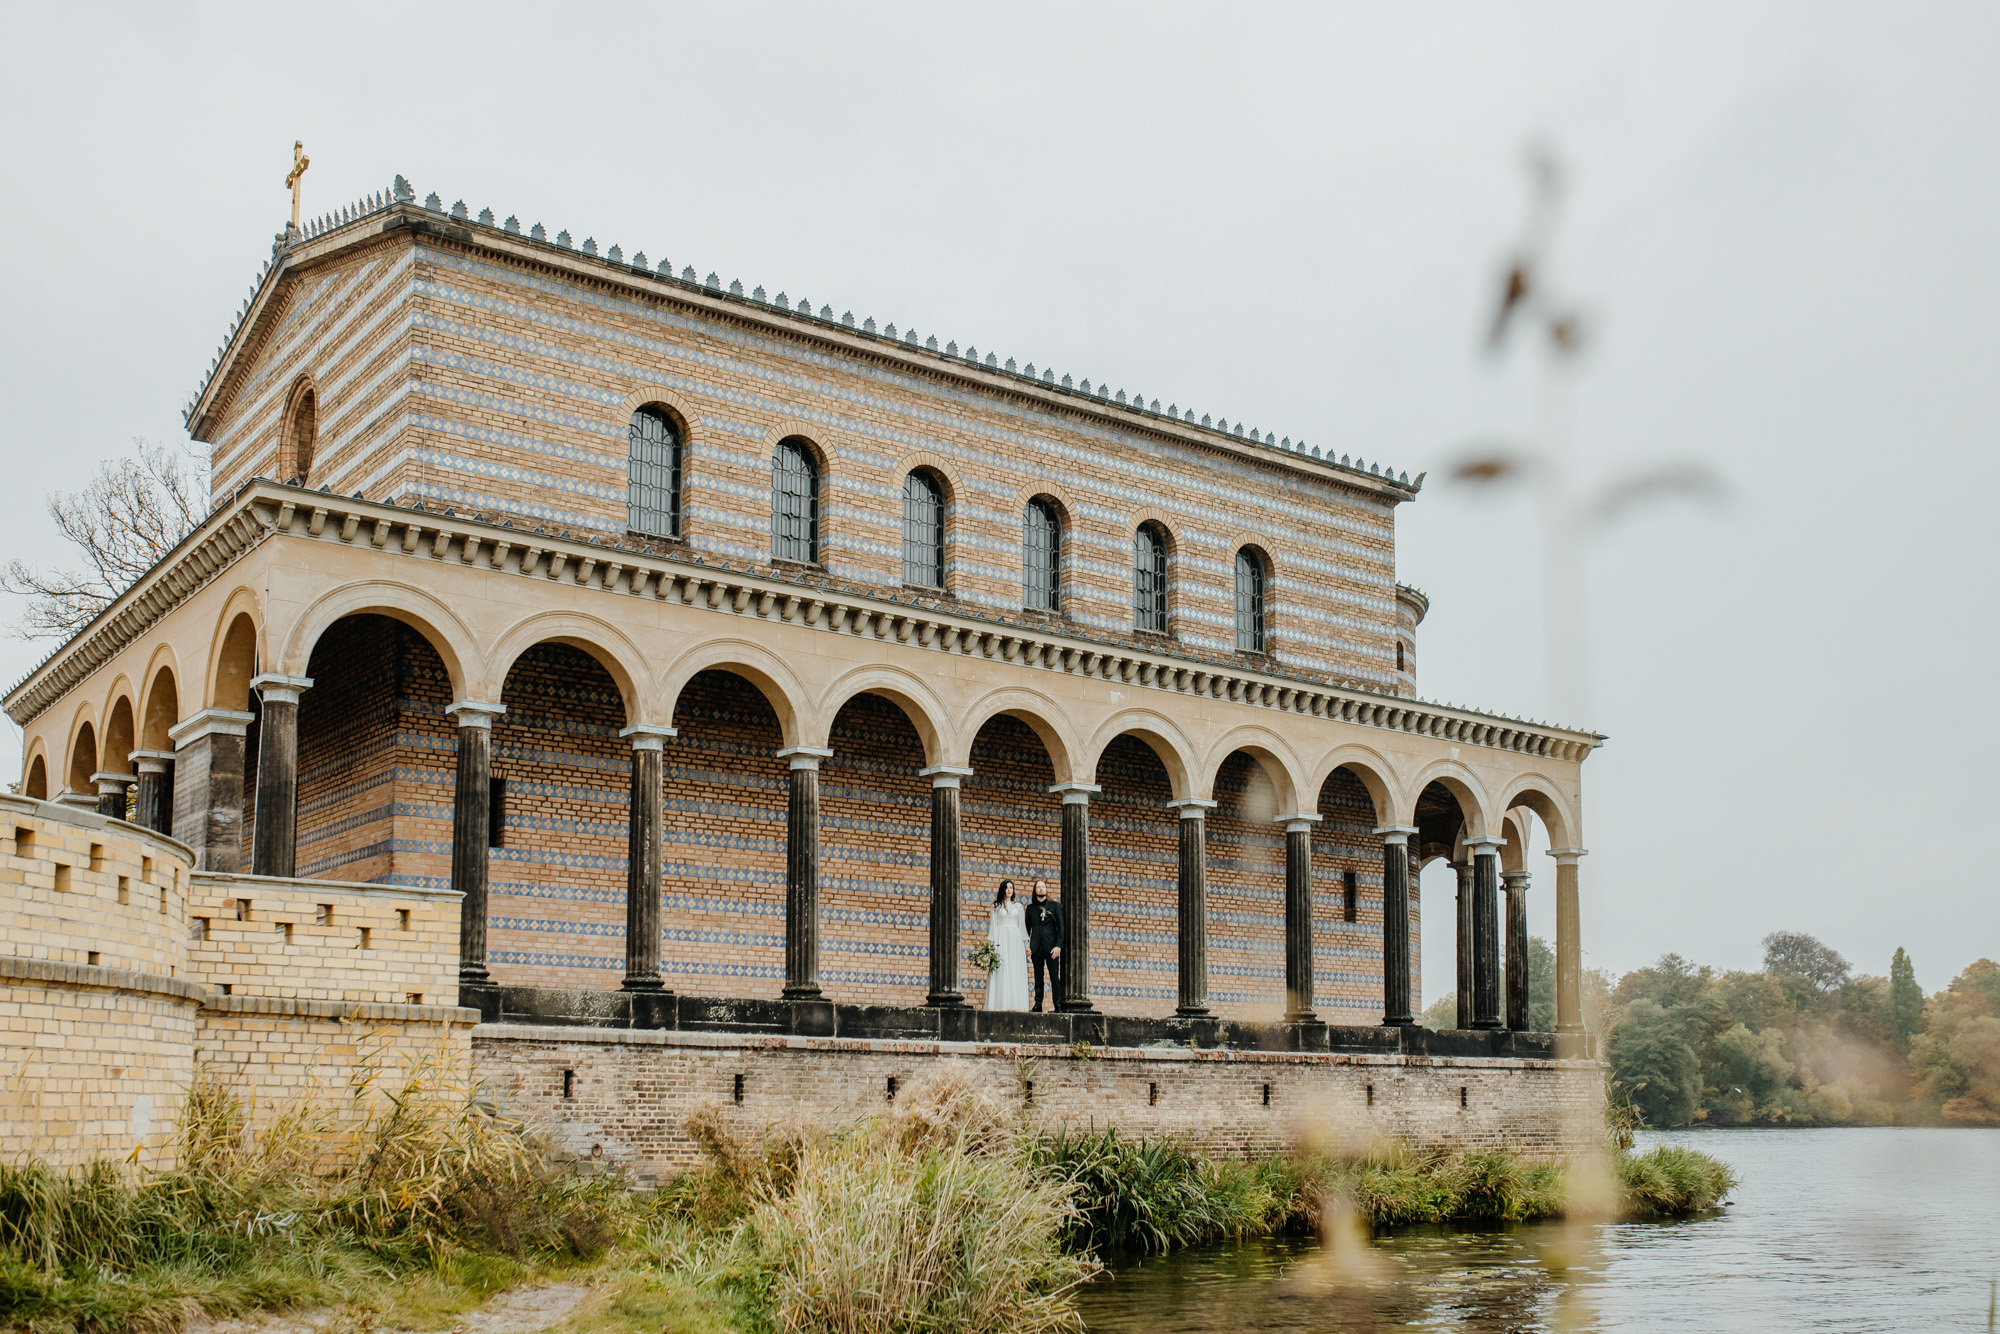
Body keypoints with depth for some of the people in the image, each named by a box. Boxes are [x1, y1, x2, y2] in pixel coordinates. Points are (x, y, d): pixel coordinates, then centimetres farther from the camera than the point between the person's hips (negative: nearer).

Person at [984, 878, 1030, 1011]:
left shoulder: (1018, 906, 15)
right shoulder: (996, 906, 9)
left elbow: (1022, 926, 15)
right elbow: (993, 925, 6)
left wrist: (1026, 944, 9)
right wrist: (992, 944, -3)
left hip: (1015, 940, 2)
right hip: (1001, 939, -2)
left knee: (1016, 973, -3)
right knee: (1001, 973, -7)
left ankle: (1015, 1004, -4)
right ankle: (1001, 1004, -8)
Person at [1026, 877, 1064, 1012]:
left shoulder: (1055, 906, 8)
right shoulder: (1030, 908, 15)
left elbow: (1061, 927, 2)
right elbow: (1027, 928, 15)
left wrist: (1058, 946, -8)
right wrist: (1026, 945, 1)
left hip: (1051, 946, -3)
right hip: (1036, 947, 3)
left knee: (1055, 977, -6)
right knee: (1038, 977, 4)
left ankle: (1058, 1005, -7)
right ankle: (1038, 1004, 5)